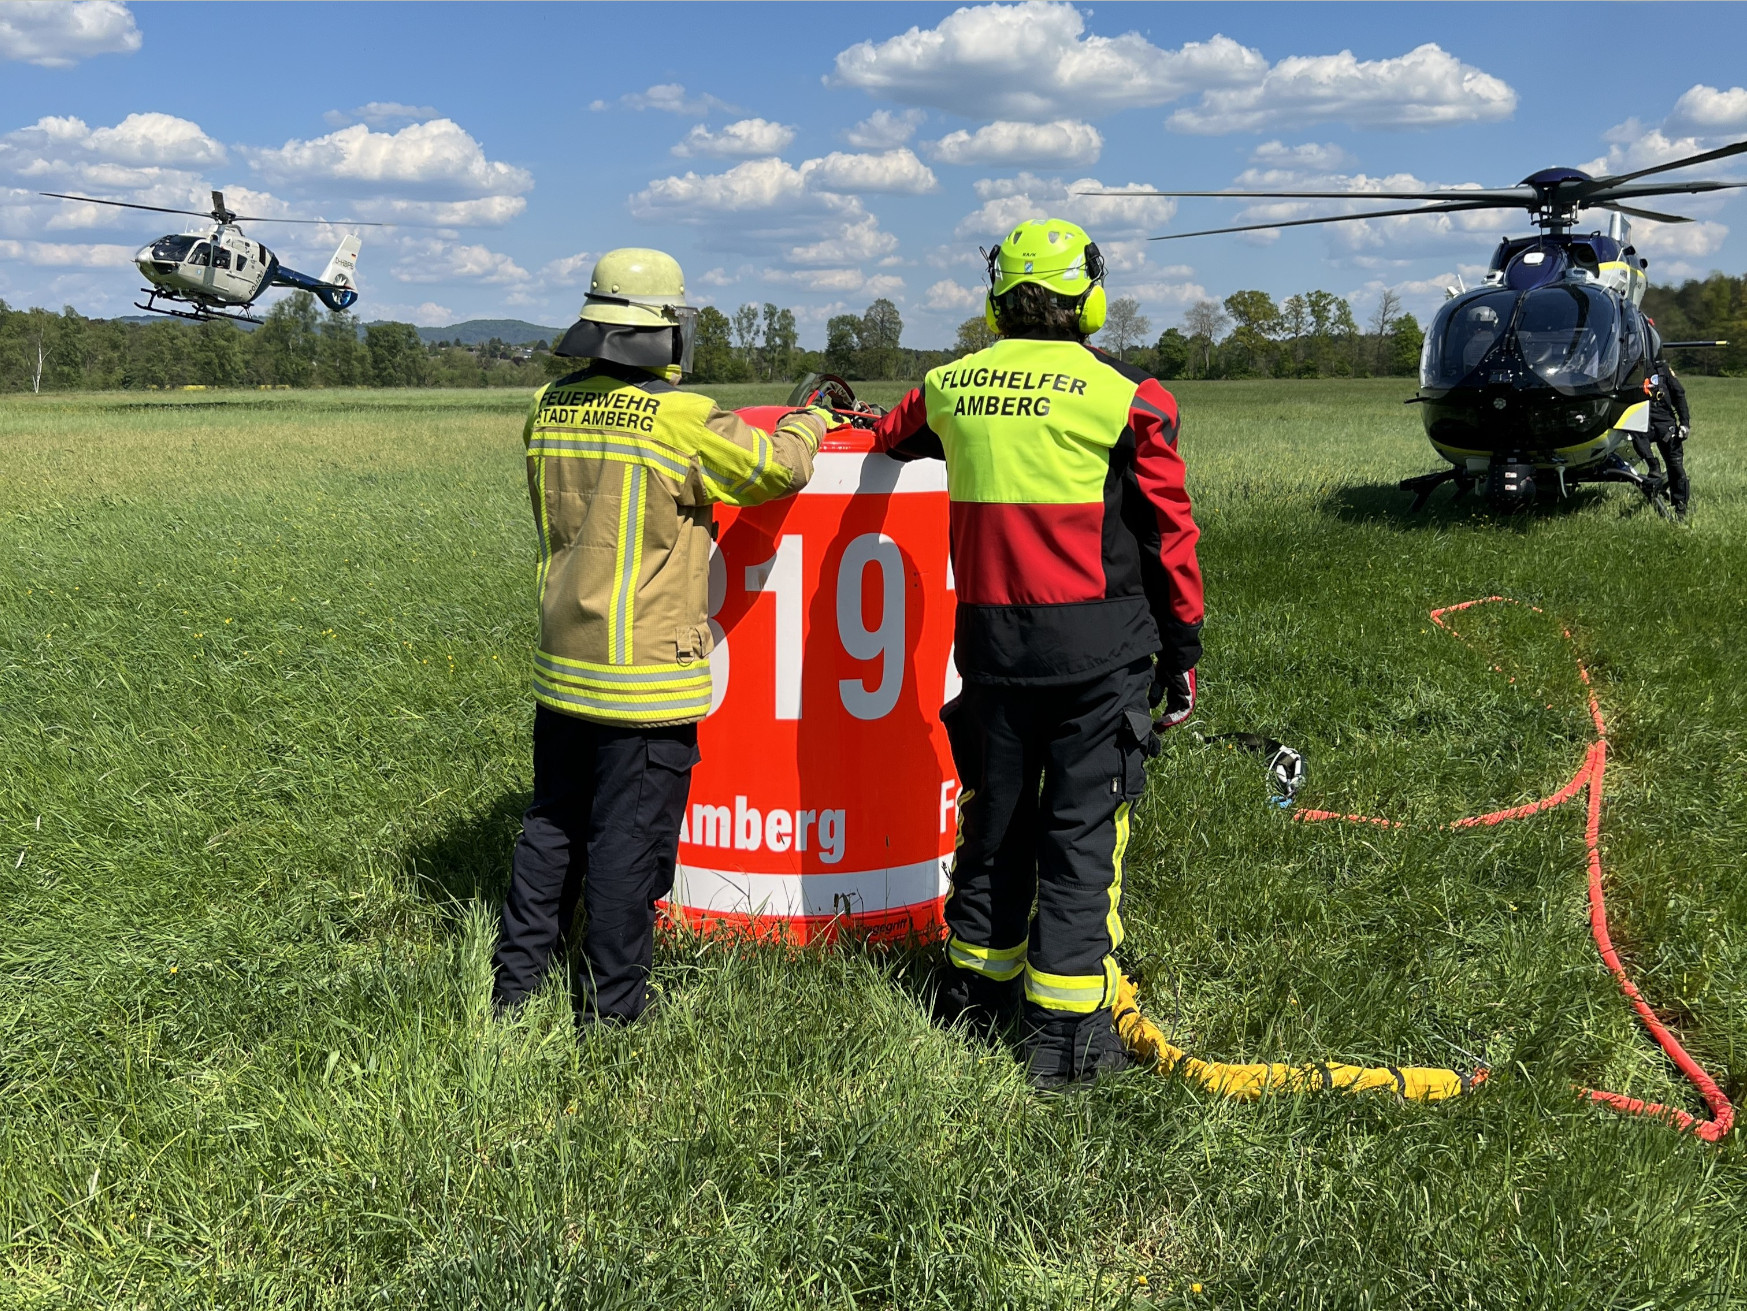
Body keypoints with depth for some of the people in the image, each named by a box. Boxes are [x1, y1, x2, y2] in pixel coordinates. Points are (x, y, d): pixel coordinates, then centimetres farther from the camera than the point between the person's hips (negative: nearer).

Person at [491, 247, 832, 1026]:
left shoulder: (547, 411, 4)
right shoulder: (683, 421, -16)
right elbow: (780, 467, -3)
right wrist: (809, 419, 18)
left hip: (562, 666, 7)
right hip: (647, 676, -6)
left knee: (554, 823, 20)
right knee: (629, 841, 5)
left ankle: (512, 983, 29)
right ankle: (610, 1007, 16)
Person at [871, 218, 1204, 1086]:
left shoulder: (949, 387, 7)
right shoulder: (1122, 396, -6)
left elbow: (891, 440, 29)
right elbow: (1169, 539, -2)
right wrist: (1182, 657, 6)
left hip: (990, 638, 4)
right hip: (1098, 641, -4)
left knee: (997, 810, 17)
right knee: (1083, 823, 2)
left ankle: (975, 984, 31)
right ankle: (1066, 1028, 7)